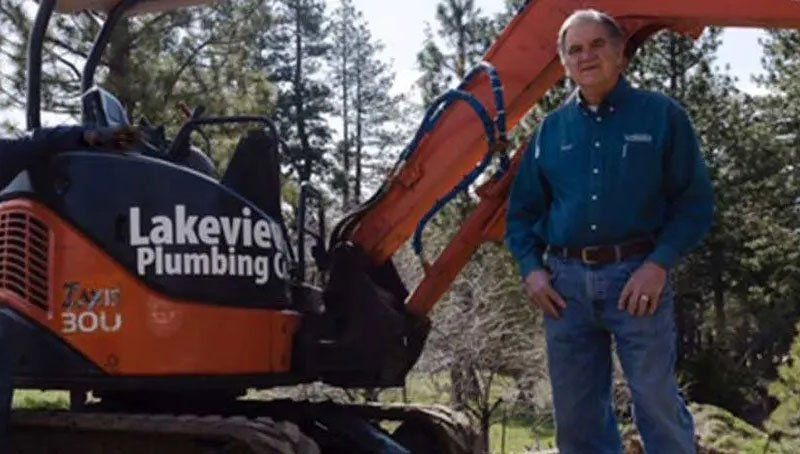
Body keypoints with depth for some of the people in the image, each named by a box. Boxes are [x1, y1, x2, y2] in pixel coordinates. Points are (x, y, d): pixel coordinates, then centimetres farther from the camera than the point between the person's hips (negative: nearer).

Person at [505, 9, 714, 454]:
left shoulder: (661, 115, 1)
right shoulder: (552, 128, 11)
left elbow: (695, 202, -1)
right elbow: (523, 211, 17)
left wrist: (659, 264, -13)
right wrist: (531, 268, 2)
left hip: (637, 276, -4)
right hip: (565, 282, 4)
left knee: (658, 404, -3)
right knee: (576, 415, 10)